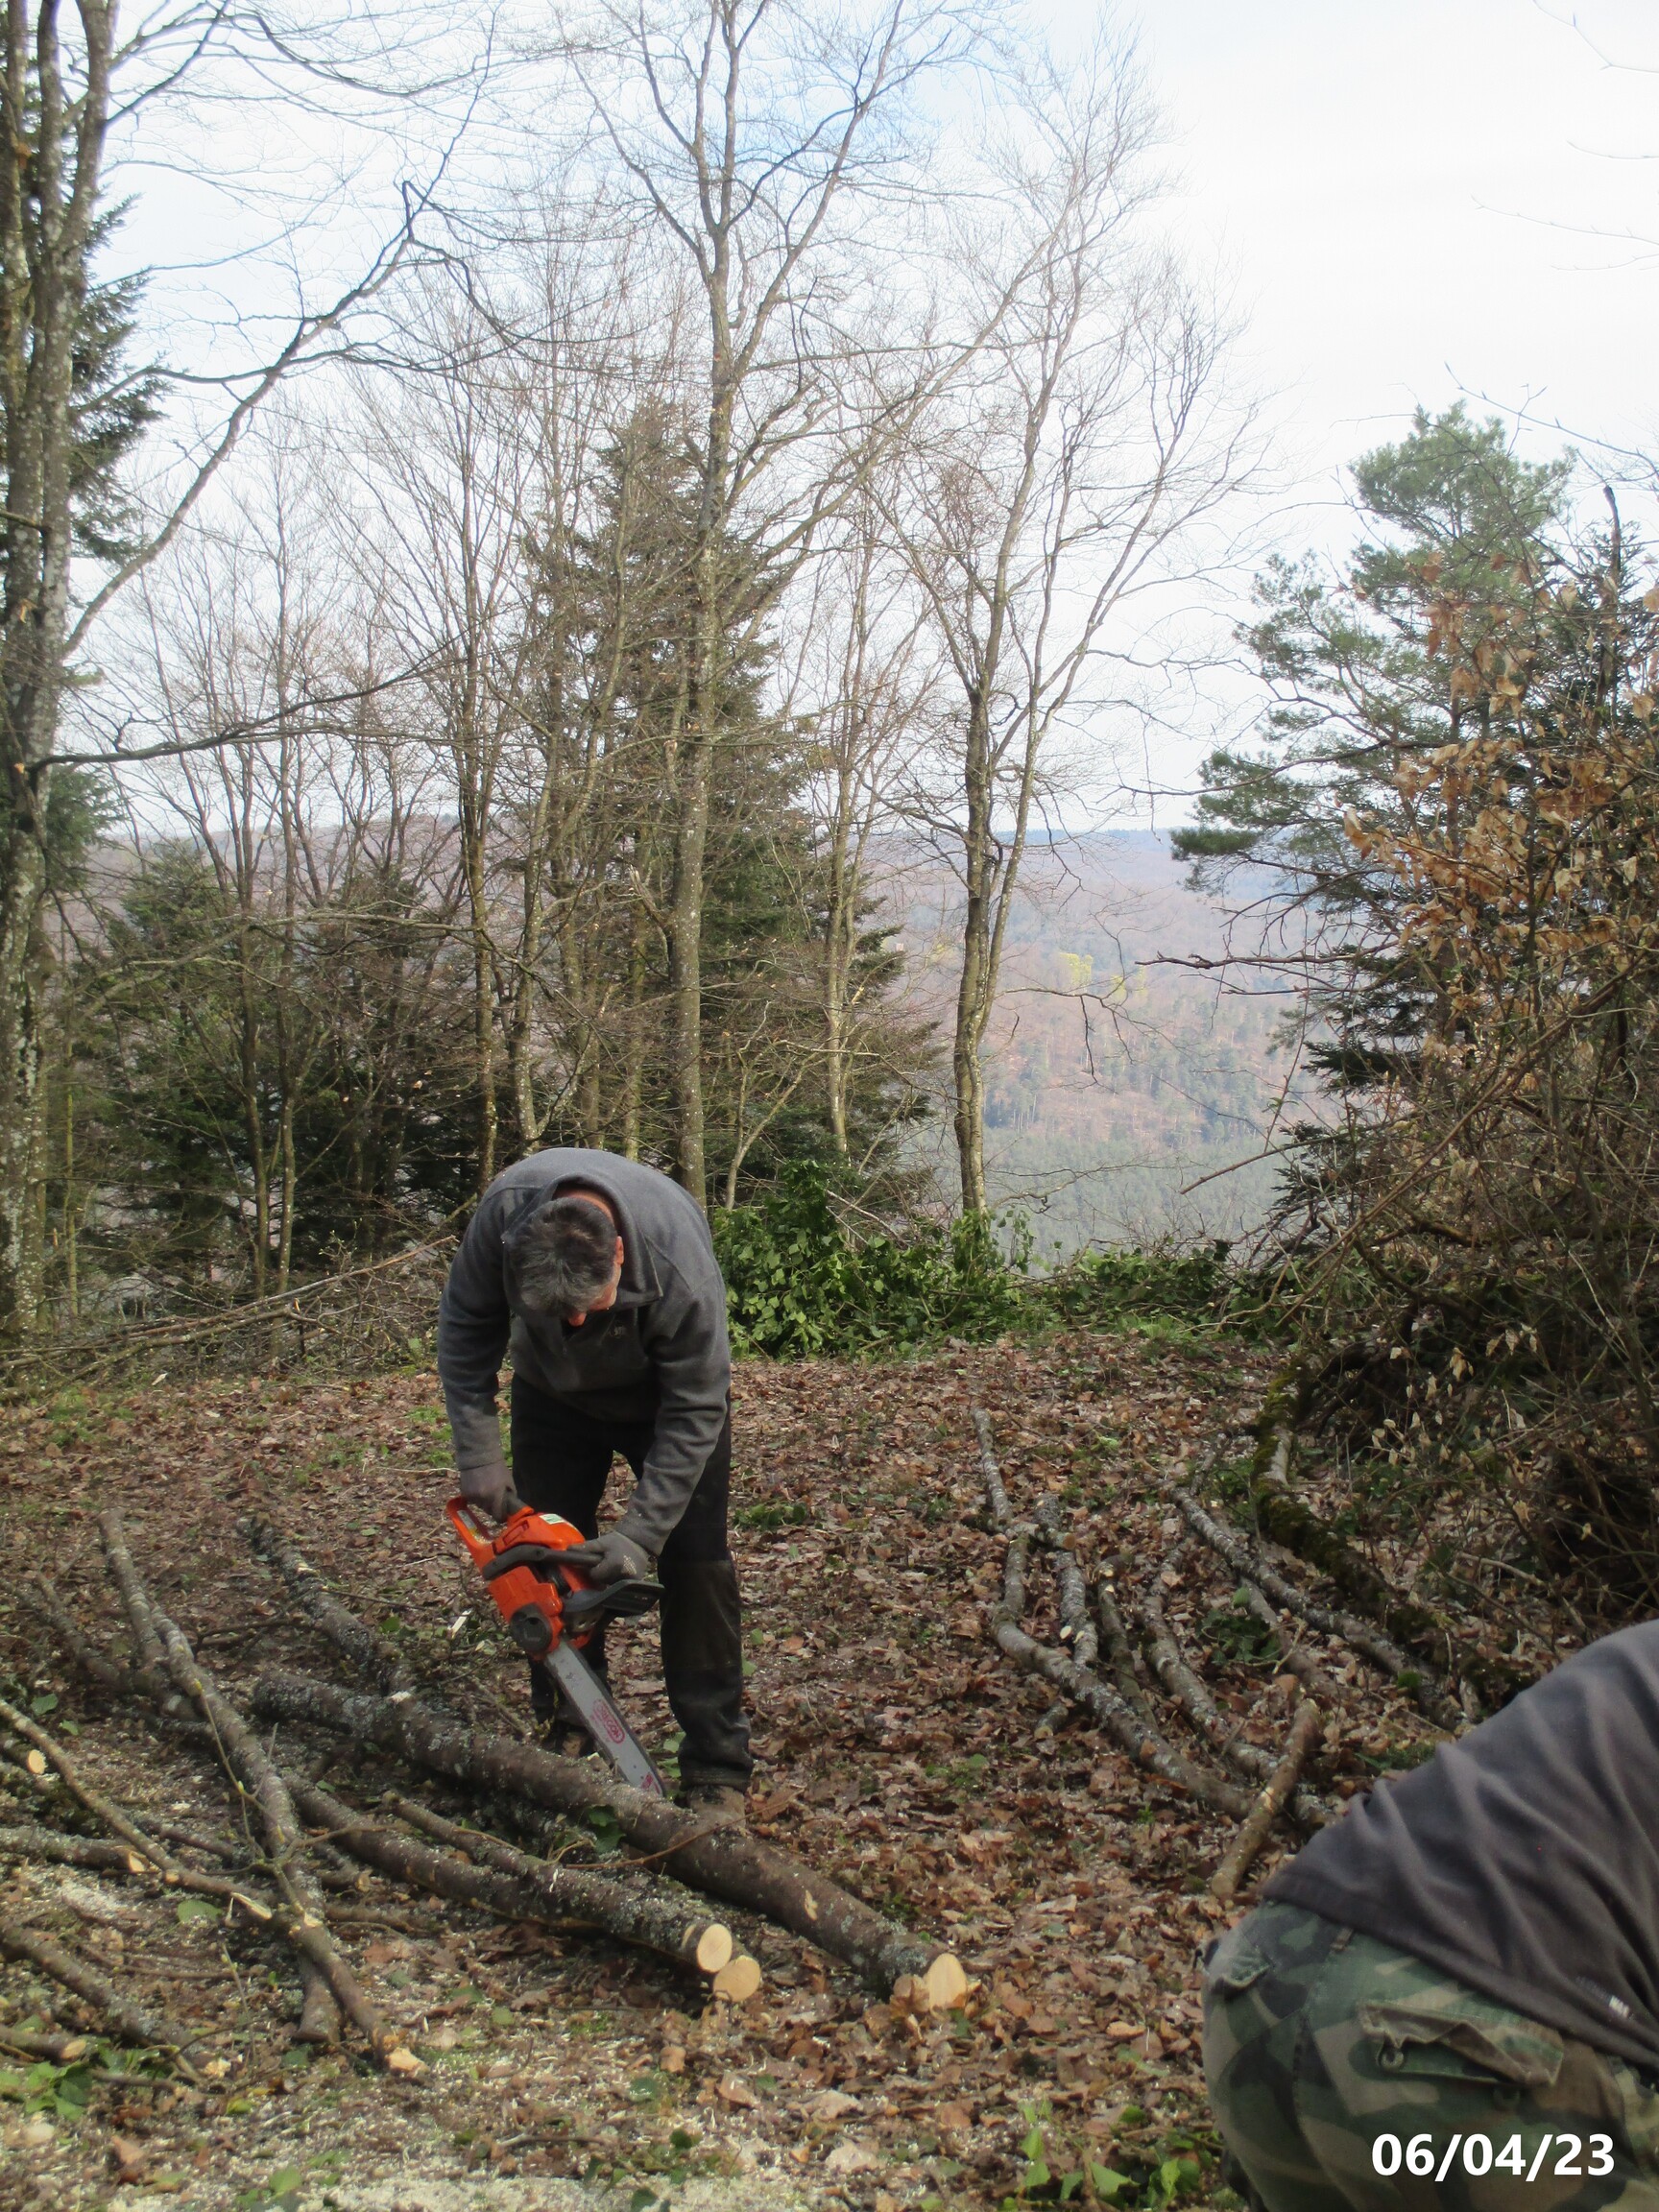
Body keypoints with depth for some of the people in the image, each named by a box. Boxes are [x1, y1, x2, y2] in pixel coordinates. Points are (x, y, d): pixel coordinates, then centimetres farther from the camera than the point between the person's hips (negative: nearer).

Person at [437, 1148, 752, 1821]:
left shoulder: (680, 1266, -41)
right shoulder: (507, 1209, -33)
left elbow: (694, 1412, -30)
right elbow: (465, 1327, -15)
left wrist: (640, 1535, -33)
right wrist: (477, 1453, -19)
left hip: (667, 1388, -3)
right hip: (554, 1389, 3)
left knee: (694, 1558, -9)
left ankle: (717, 1766, -2)